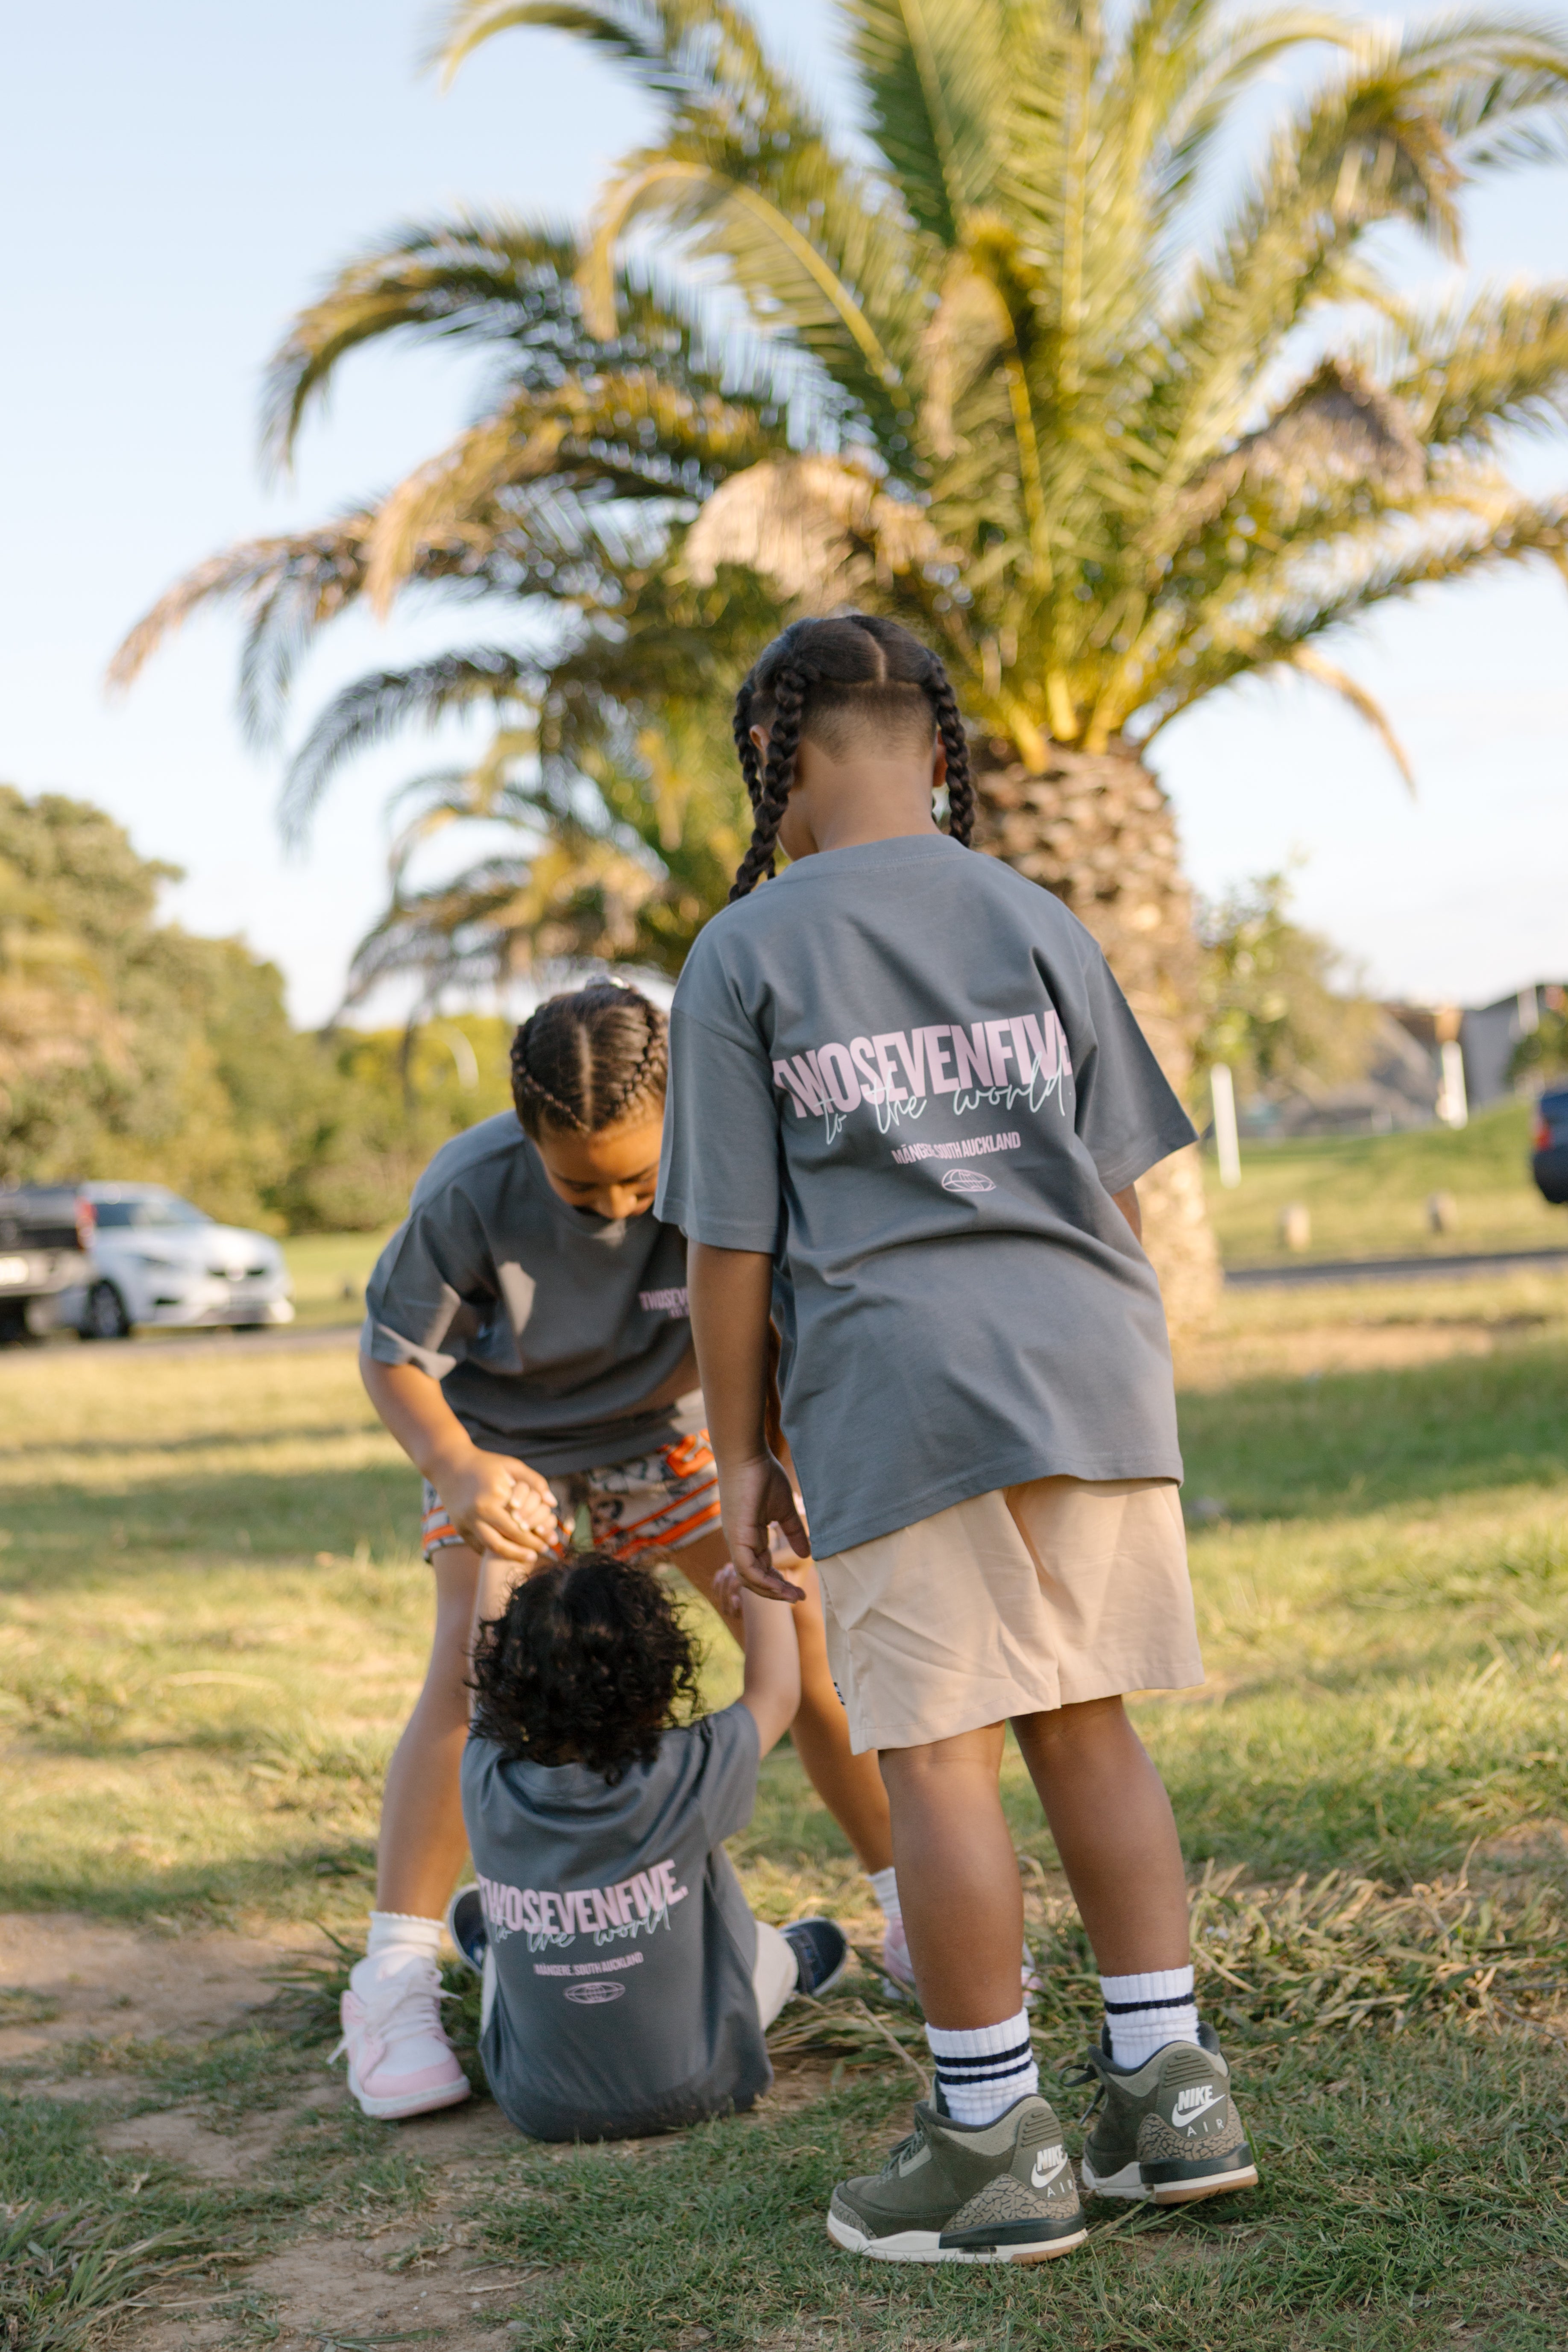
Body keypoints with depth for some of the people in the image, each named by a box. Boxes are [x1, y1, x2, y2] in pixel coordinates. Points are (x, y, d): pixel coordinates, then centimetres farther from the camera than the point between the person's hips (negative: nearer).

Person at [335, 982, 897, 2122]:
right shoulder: (470, 1197, -32)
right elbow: (394, 1354, -18)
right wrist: (457, 1468, -35)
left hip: (666, 1427, 2)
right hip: (506, 1441, -2)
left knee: (802, 1629, -7)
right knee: (473, 1666, -19)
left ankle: (914, 1915, 9)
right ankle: (395, 1985, -12)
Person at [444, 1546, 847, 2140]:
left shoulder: (488, 1783, -19)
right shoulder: (683, 1780, -26)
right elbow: (775, 1695, -5)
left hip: (542, 2109, 2)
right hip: (691, 2091, -1)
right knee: (761, 1942, 29)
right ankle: (794, 1967, 58)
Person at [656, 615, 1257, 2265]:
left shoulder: (744, 956, 1)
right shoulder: (1037, 922, 12)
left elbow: (730, 1243, -1)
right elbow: (1116, 1187, 13)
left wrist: (739, 1453, 6)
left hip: (902, 1388, -4)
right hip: (1092, 1368, 5)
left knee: (934, 1753, 2)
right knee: (1087, 1724, 13)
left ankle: (995, 2143, 8)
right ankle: (1168, 2087, 16)